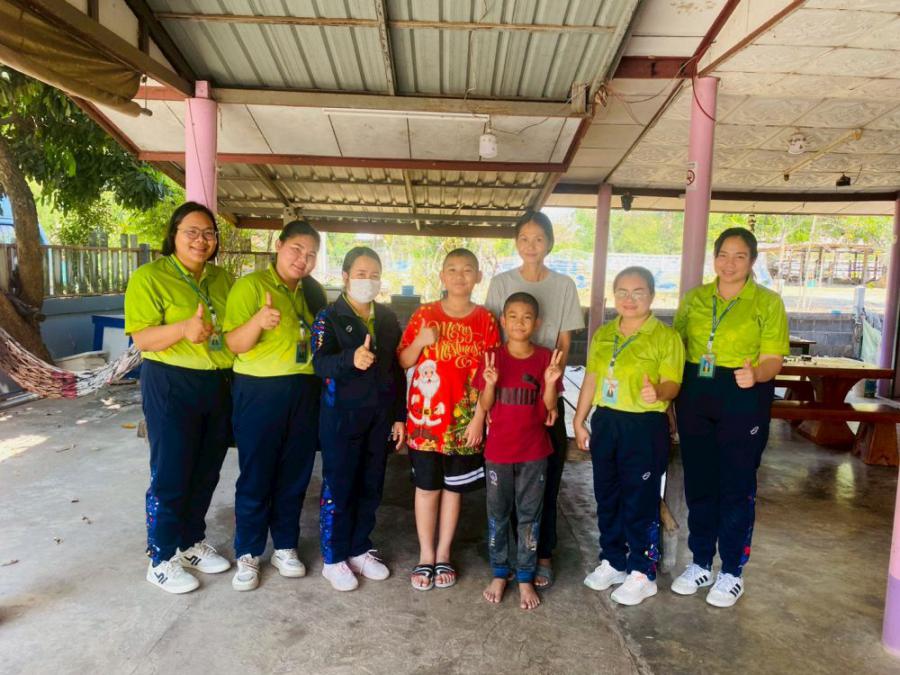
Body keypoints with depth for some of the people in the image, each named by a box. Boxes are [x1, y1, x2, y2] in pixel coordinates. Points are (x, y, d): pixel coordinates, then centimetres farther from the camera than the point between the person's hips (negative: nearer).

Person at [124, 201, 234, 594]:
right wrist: (183, 328, -33)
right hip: (171, 386, -5)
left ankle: (192, 542, 34)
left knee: (206, 472, 15)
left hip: (219, 385, 6)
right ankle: (162, 559, 20)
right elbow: (141, 339, -16)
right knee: (170, 474, 3)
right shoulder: (150, 276, -9)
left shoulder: (223, 279, 8)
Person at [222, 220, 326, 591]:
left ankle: (285, 547, 29)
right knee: (256, 476, 3)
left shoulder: (314, 292, 10)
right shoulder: (250, 285, -7)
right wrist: (259, 321, -33)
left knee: (295, 474, 13)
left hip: (305, 392, 5)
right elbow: (233, 344, -15)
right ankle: (247, 554, 20)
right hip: (260, 391, -5)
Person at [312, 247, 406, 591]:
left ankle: (359, 550, 30)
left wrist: (399, 415, 10)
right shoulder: (329, 317, -5)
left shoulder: (388, 319, 9)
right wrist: (351, 359, -39)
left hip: (379, 417, 5)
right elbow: (320, 363, -19)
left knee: (370, 487, 12)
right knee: (338, 488, 3)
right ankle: (333, 558, 19)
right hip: (341, 416, -4)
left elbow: (397, 369, 12)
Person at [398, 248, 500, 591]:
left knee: (453, 487, 12)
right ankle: (425, 556, 25)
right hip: (425, 417, 0)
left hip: (464, 420, 0)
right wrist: (421, 341, -15)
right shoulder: (424, 315, -1)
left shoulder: (485, 320, -2)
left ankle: (443, 555, 28)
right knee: (427, 486, 9)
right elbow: (403, 362, 4)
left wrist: (478, 418, -7)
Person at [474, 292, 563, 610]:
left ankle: (525, 578, 25)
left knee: (530, 515, 10)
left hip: (534, 450, 0)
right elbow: (484, 405, -4)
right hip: (498, 449, 0)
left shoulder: (545, 358, -5)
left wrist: (550, 382, -22)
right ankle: (499, 574, 29)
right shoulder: (493, 357, -5)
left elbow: (549, 407, -4)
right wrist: (489, 383, -23)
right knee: (497, 514, 12)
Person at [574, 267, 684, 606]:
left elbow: (672, 383, -14)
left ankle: (642, 573, 19)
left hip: (644, 426, -5)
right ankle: (612, 561, 32)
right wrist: (579, 422, 12)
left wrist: (657, 392, -37)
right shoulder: (603, 334, 8)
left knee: (640, 500, 3)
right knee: (607, 496, 15)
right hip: (605, 422, 6)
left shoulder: (665, 336, -8)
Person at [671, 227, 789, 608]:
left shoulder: (767, 302, -3)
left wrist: (754, 374, -30)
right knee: (698, 483, 11)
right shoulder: (695, 298, 7)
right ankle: (700, 563, 28)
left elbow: (772, 360, -8)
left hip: (743, 401, -3)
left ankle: (732, 572, 23)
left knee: (737, 486, 5)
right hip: (694, 398, 4)